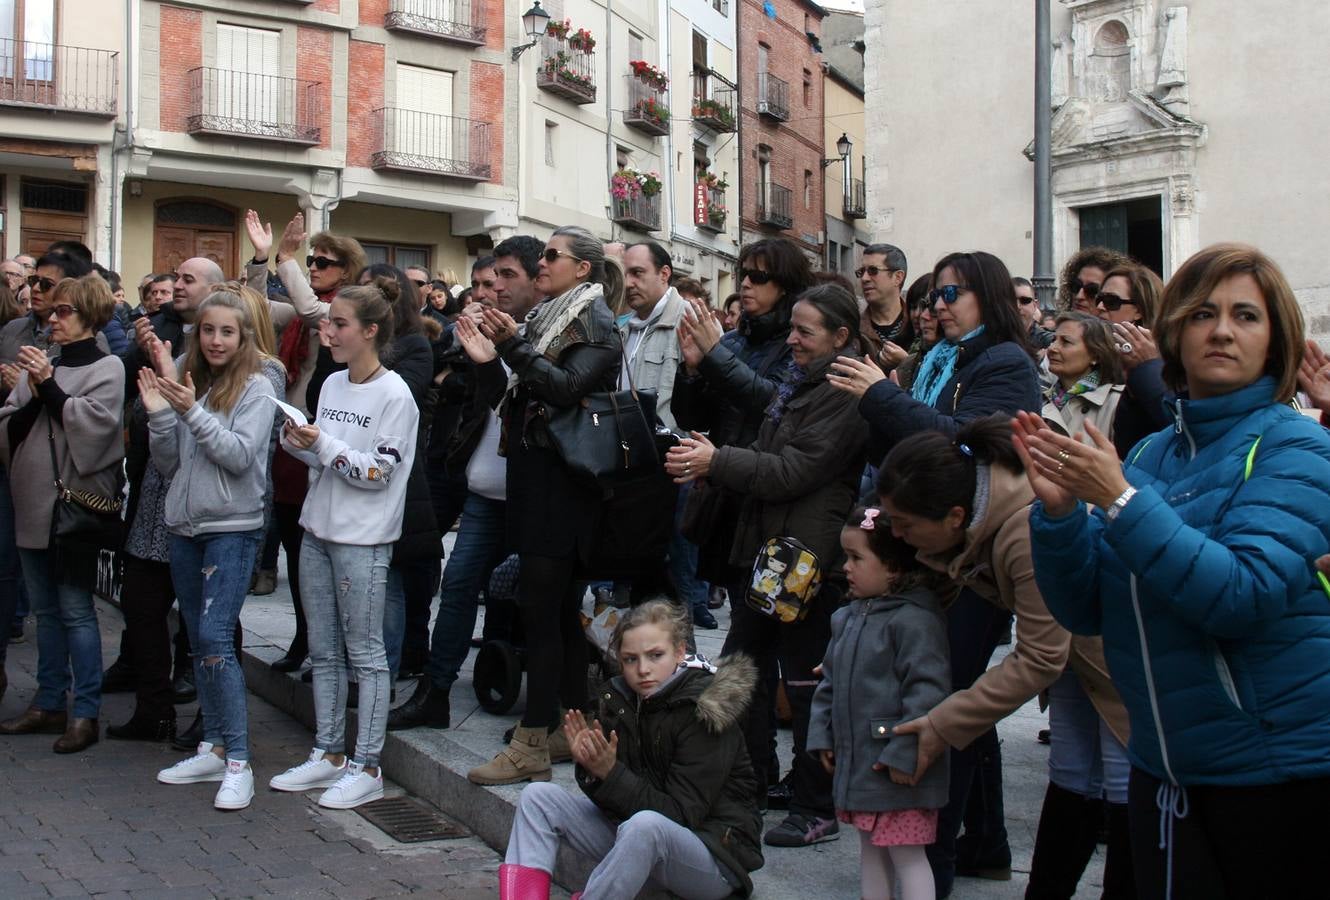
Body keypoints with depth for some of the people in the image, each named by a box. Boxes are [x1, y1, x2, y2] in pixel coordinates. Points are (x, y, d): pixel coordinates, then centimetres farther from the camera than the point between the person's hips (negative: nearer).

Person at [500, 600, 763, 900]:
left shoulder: (706, 713, -16)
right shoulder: (620, 698, 2)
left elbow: (682, 814, -20)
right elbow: (618, 801, 1)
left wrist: (610, 773, -26)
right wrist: (591, 768, -20)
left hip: (716, 855, -7)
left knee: (645, 825, -38)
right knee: (538, 795, -5)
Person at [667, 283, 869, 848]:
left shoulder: (844, 395, -14)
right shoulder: (799, 383, 16)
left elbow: (792, 471, -19)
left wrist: (716, 461, -17)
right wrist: (709, 459, 1)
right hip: (765, 546, 10)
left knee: (806, 681, 0)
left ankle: (817, 810, 12)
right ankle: (753, 780, 30)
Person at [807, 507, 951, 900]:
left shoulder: (915, 619, -18)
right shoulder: (848, 617, 10)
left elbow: (928, 691, -23)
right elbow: (830, 680, 18)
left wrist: (904, 754, -23)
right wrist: (822, 735, 12)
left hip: (897, 768, -9)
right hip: (856, 762, 9)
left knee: (907, 855, 0)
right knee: (871, 849, 19)